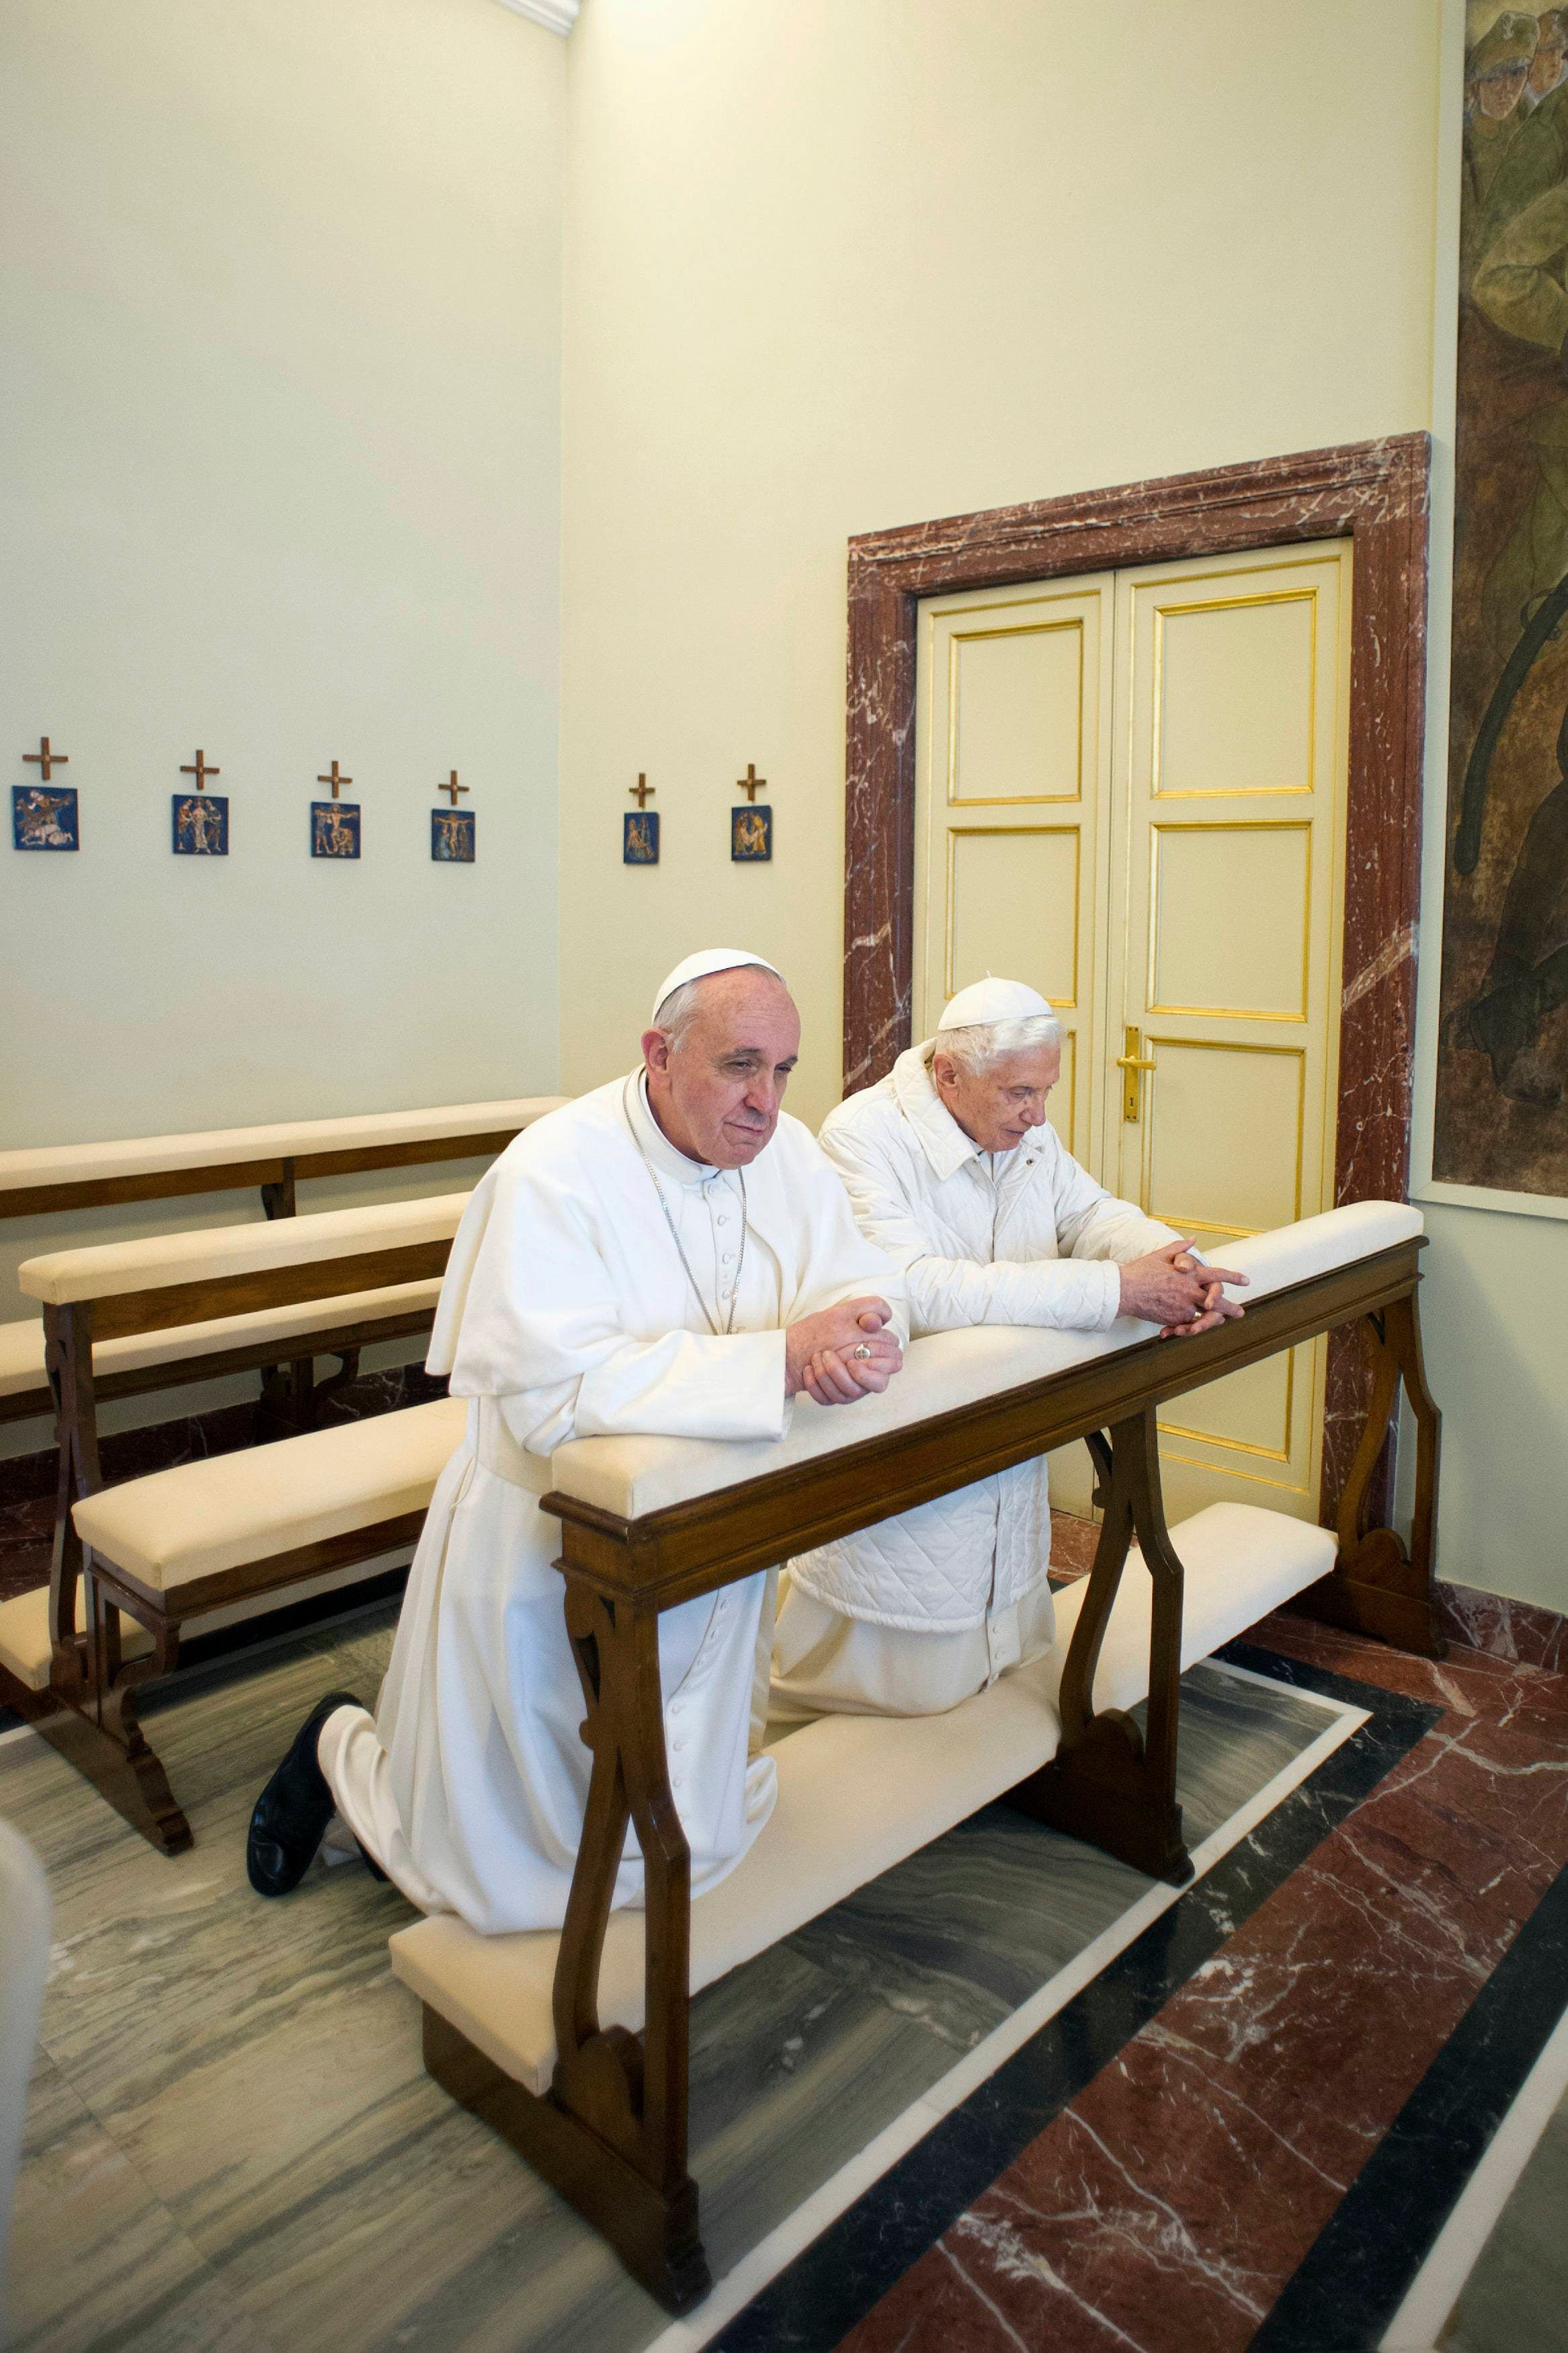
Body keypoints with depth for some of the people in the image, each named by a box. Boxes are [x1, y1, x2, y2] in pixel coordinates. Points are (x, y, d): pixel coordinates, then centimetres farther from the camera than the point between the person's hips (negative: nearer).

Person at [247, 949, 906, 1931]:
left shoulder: (784, 1151, -5)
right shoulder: (554, 1173, -26)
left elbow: (866, 1280, -4)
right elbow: (556, 1391, -36)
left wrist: (859, 1336, -30)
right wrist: (783, 1355, -38)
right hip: (549, 1563, -6)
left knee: (686, 1843, 24)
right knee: (504, 1863, 13)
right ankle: (343, 1745, 40)